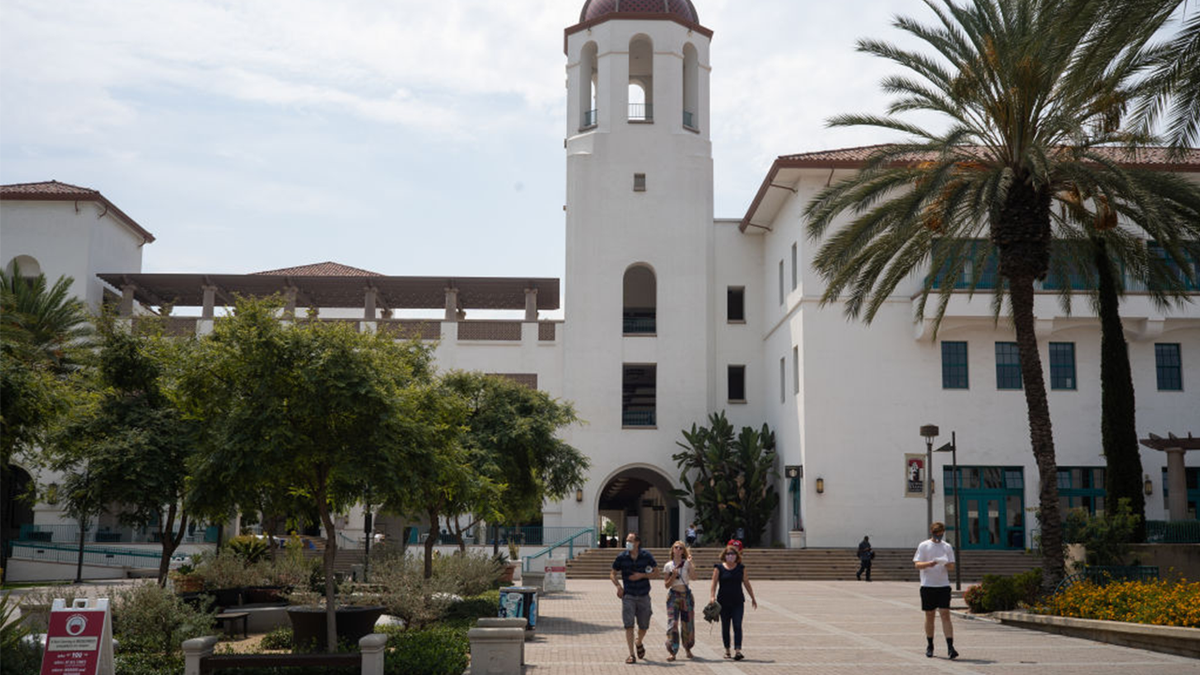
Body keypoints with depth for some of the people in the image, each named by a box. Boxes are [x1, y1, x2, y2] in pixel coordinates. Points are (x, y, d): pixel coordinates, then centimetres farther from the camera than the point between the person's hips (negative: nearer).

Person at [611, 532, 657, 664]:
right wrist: (618, 586, -10)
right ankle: (632, 655, -4)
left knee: (644, 626, 9)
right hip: (628, 596, -1)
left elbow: (654, 572, 4)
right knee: (629, 625, -9)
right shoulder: (622, 557, -3)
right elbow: (612, 573, 6)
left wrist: (642, 575, -13)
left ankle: (639, 643, 40)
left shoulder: (646, 556, -3)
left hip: (643, 596, 1)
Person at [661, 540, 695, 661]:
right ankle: (671, 651, -12)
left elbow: (692, 576, -17)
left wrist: (690, 562, -25)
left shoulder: (687, 563, 1)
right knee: (672, 623, -11)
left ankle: (687, 648, 28)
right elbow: (666, 585, 3)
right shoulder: (668, 566, 4)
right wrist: (673, 576, -13)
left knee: (687, 623, 8)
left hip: (687, 595, 1)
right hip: (674, 595, -1)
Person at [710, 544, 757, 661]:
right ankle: (727, 650, 21)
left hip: (738, 602, 1)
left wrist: (753, 598, 17)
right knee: (725, 626, 8)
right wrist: (712, 596, -18)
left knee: (737, 626, -10)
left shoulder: (741, 568, 6)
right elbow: (714, 584, -4)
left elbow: (747, 583, 13)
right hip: (724, 602, 0)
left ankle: (737, 651, -15)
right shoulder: (719, 568, 0)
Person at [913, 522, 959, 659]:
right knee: (929, 616, 6)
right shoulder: (923, 546, 3)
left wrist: (947, 565, -16)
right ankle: (929, 646, 19)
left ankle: (950, 647, -12)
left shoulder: (947, 547, 10)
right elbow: (917, 564, -3)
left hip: (943, 585, 1)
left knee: (945, 614, -8)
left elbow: (952, 566, 8)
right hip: (927, 586, -1)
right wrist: (928, 564, -23)